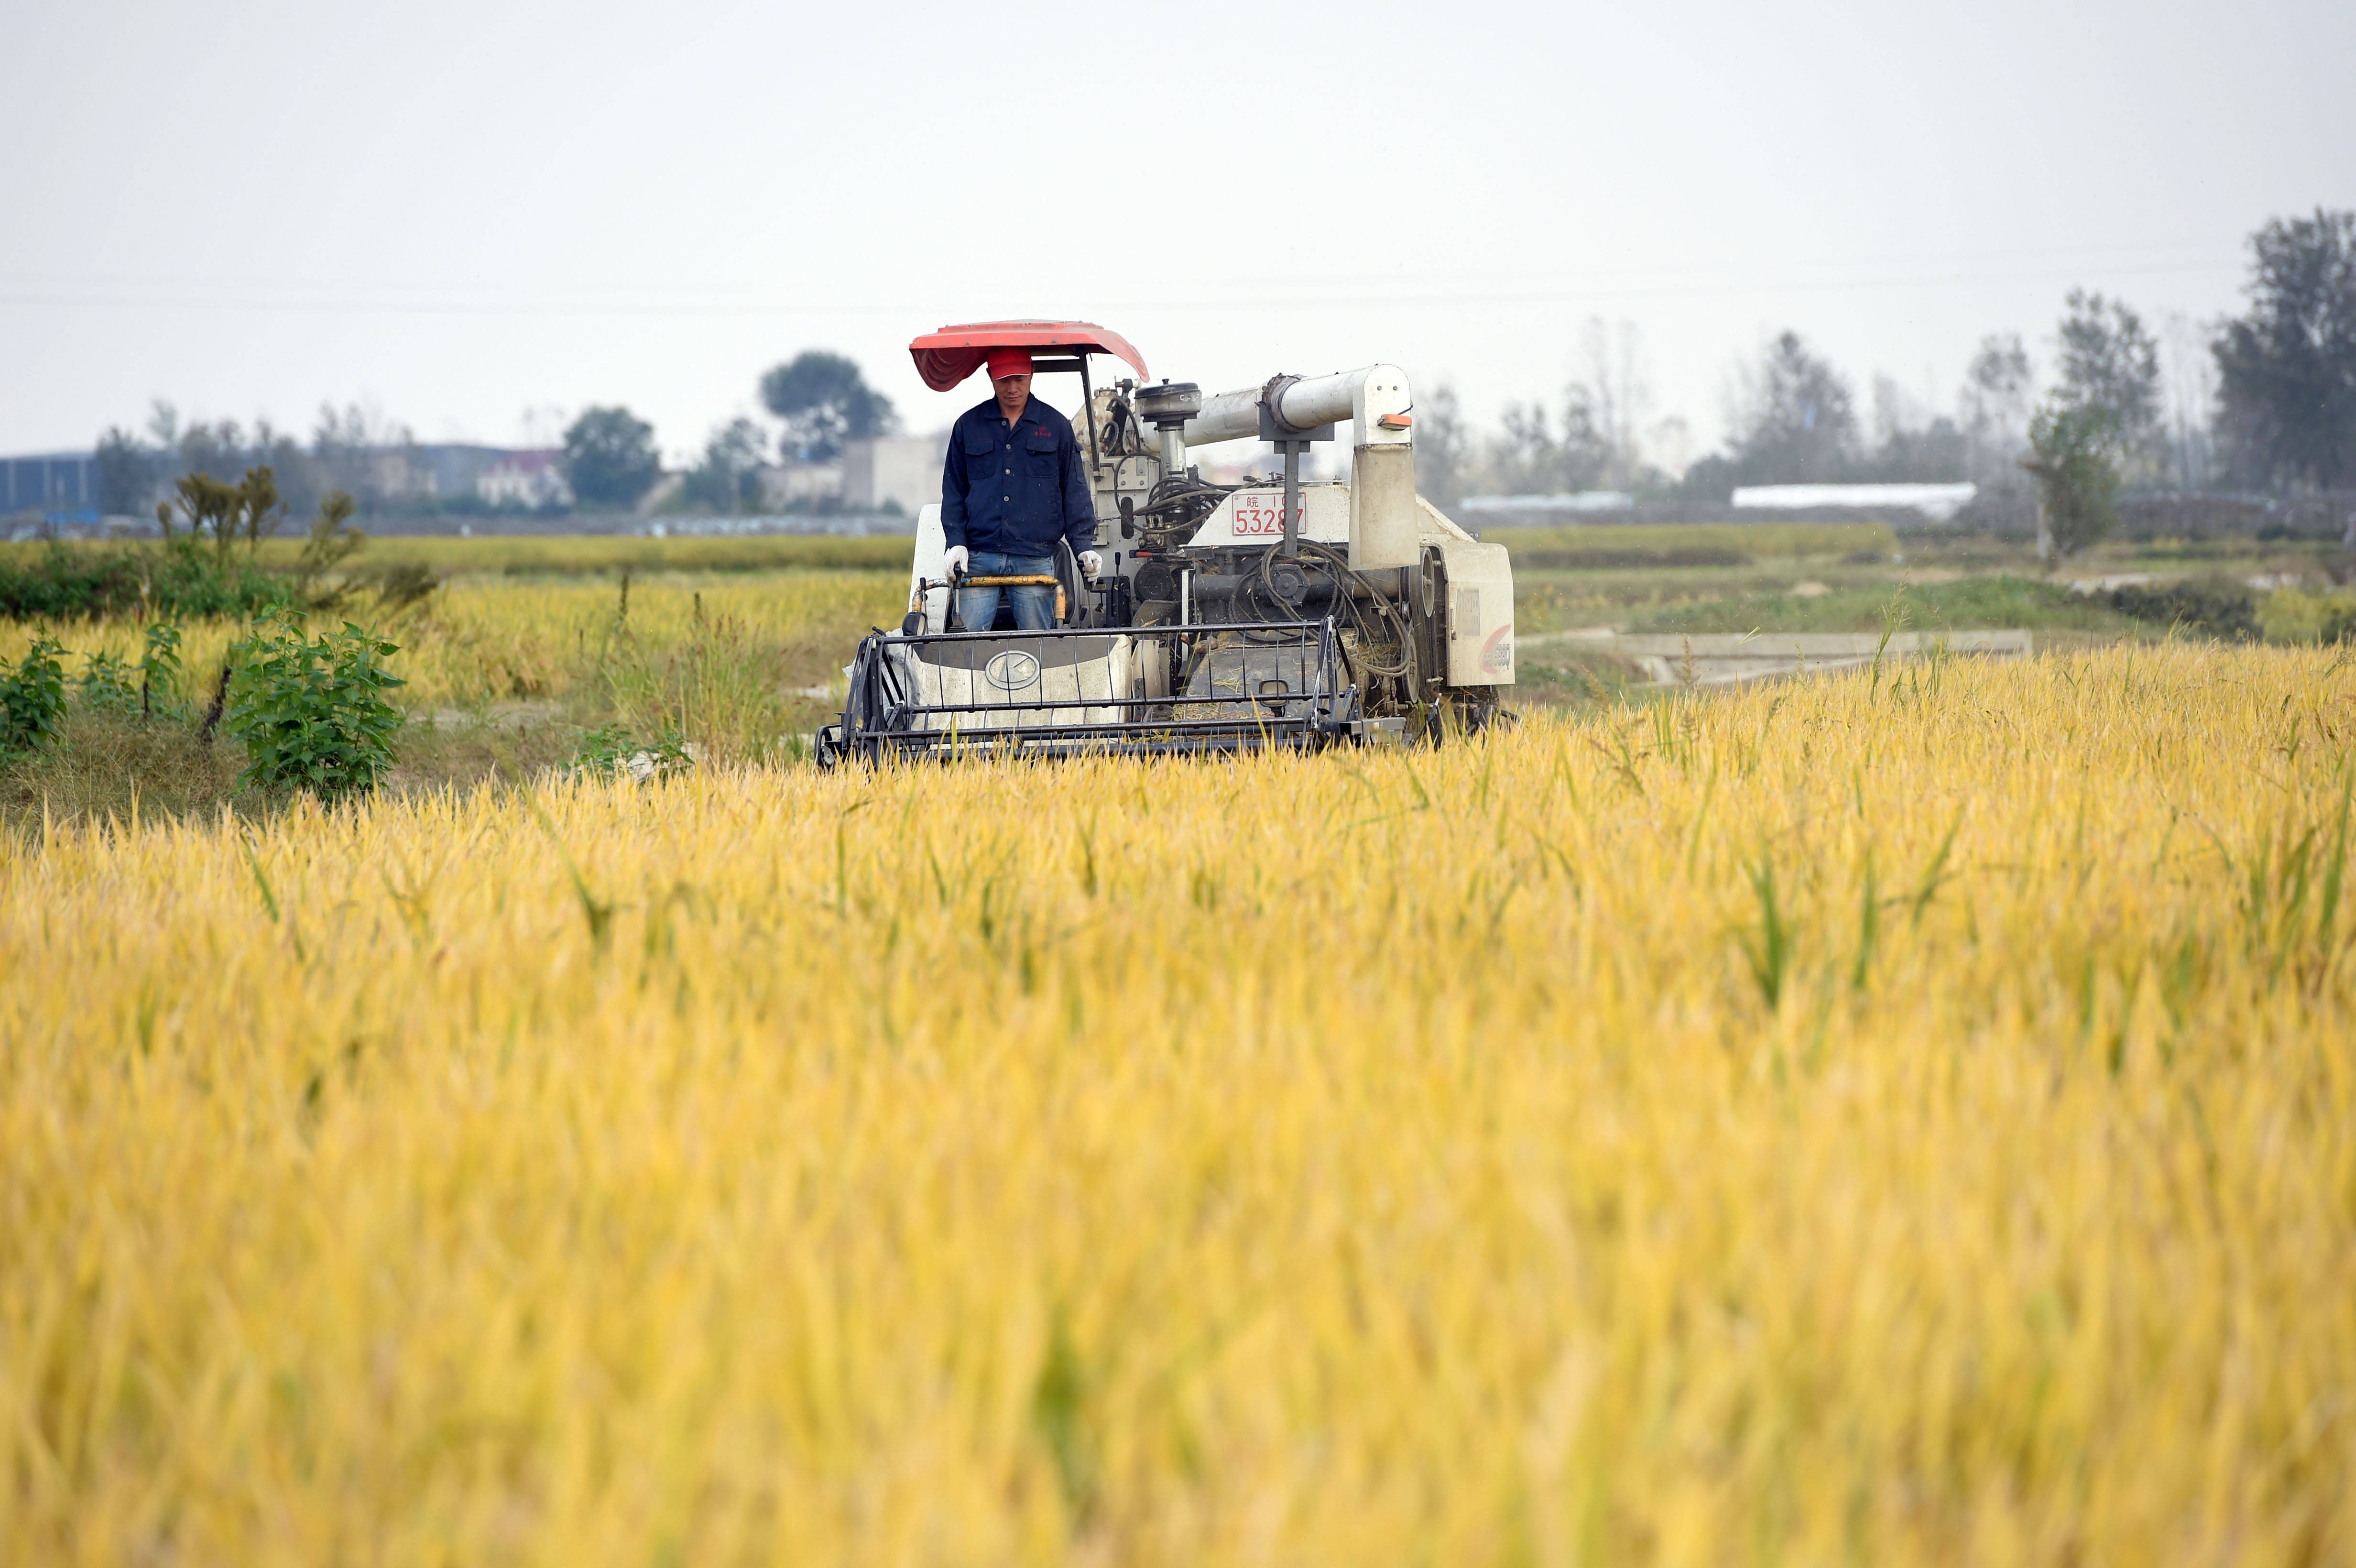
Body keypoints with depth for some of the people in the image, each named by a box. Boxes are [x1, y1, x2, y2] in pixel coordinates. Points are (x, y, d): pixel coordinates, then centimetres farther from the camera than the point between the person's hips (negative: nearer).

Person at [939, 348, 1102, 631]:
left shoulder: (1056, 427, 9)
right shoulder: (968, 426, 12)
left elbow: (1074, 493, 11)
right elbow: (953, 491, 15)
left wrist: (1084, 545, 1)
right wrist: (956, 542, 2)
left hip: (1035, 562, -1)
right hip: (979, 560, 1)